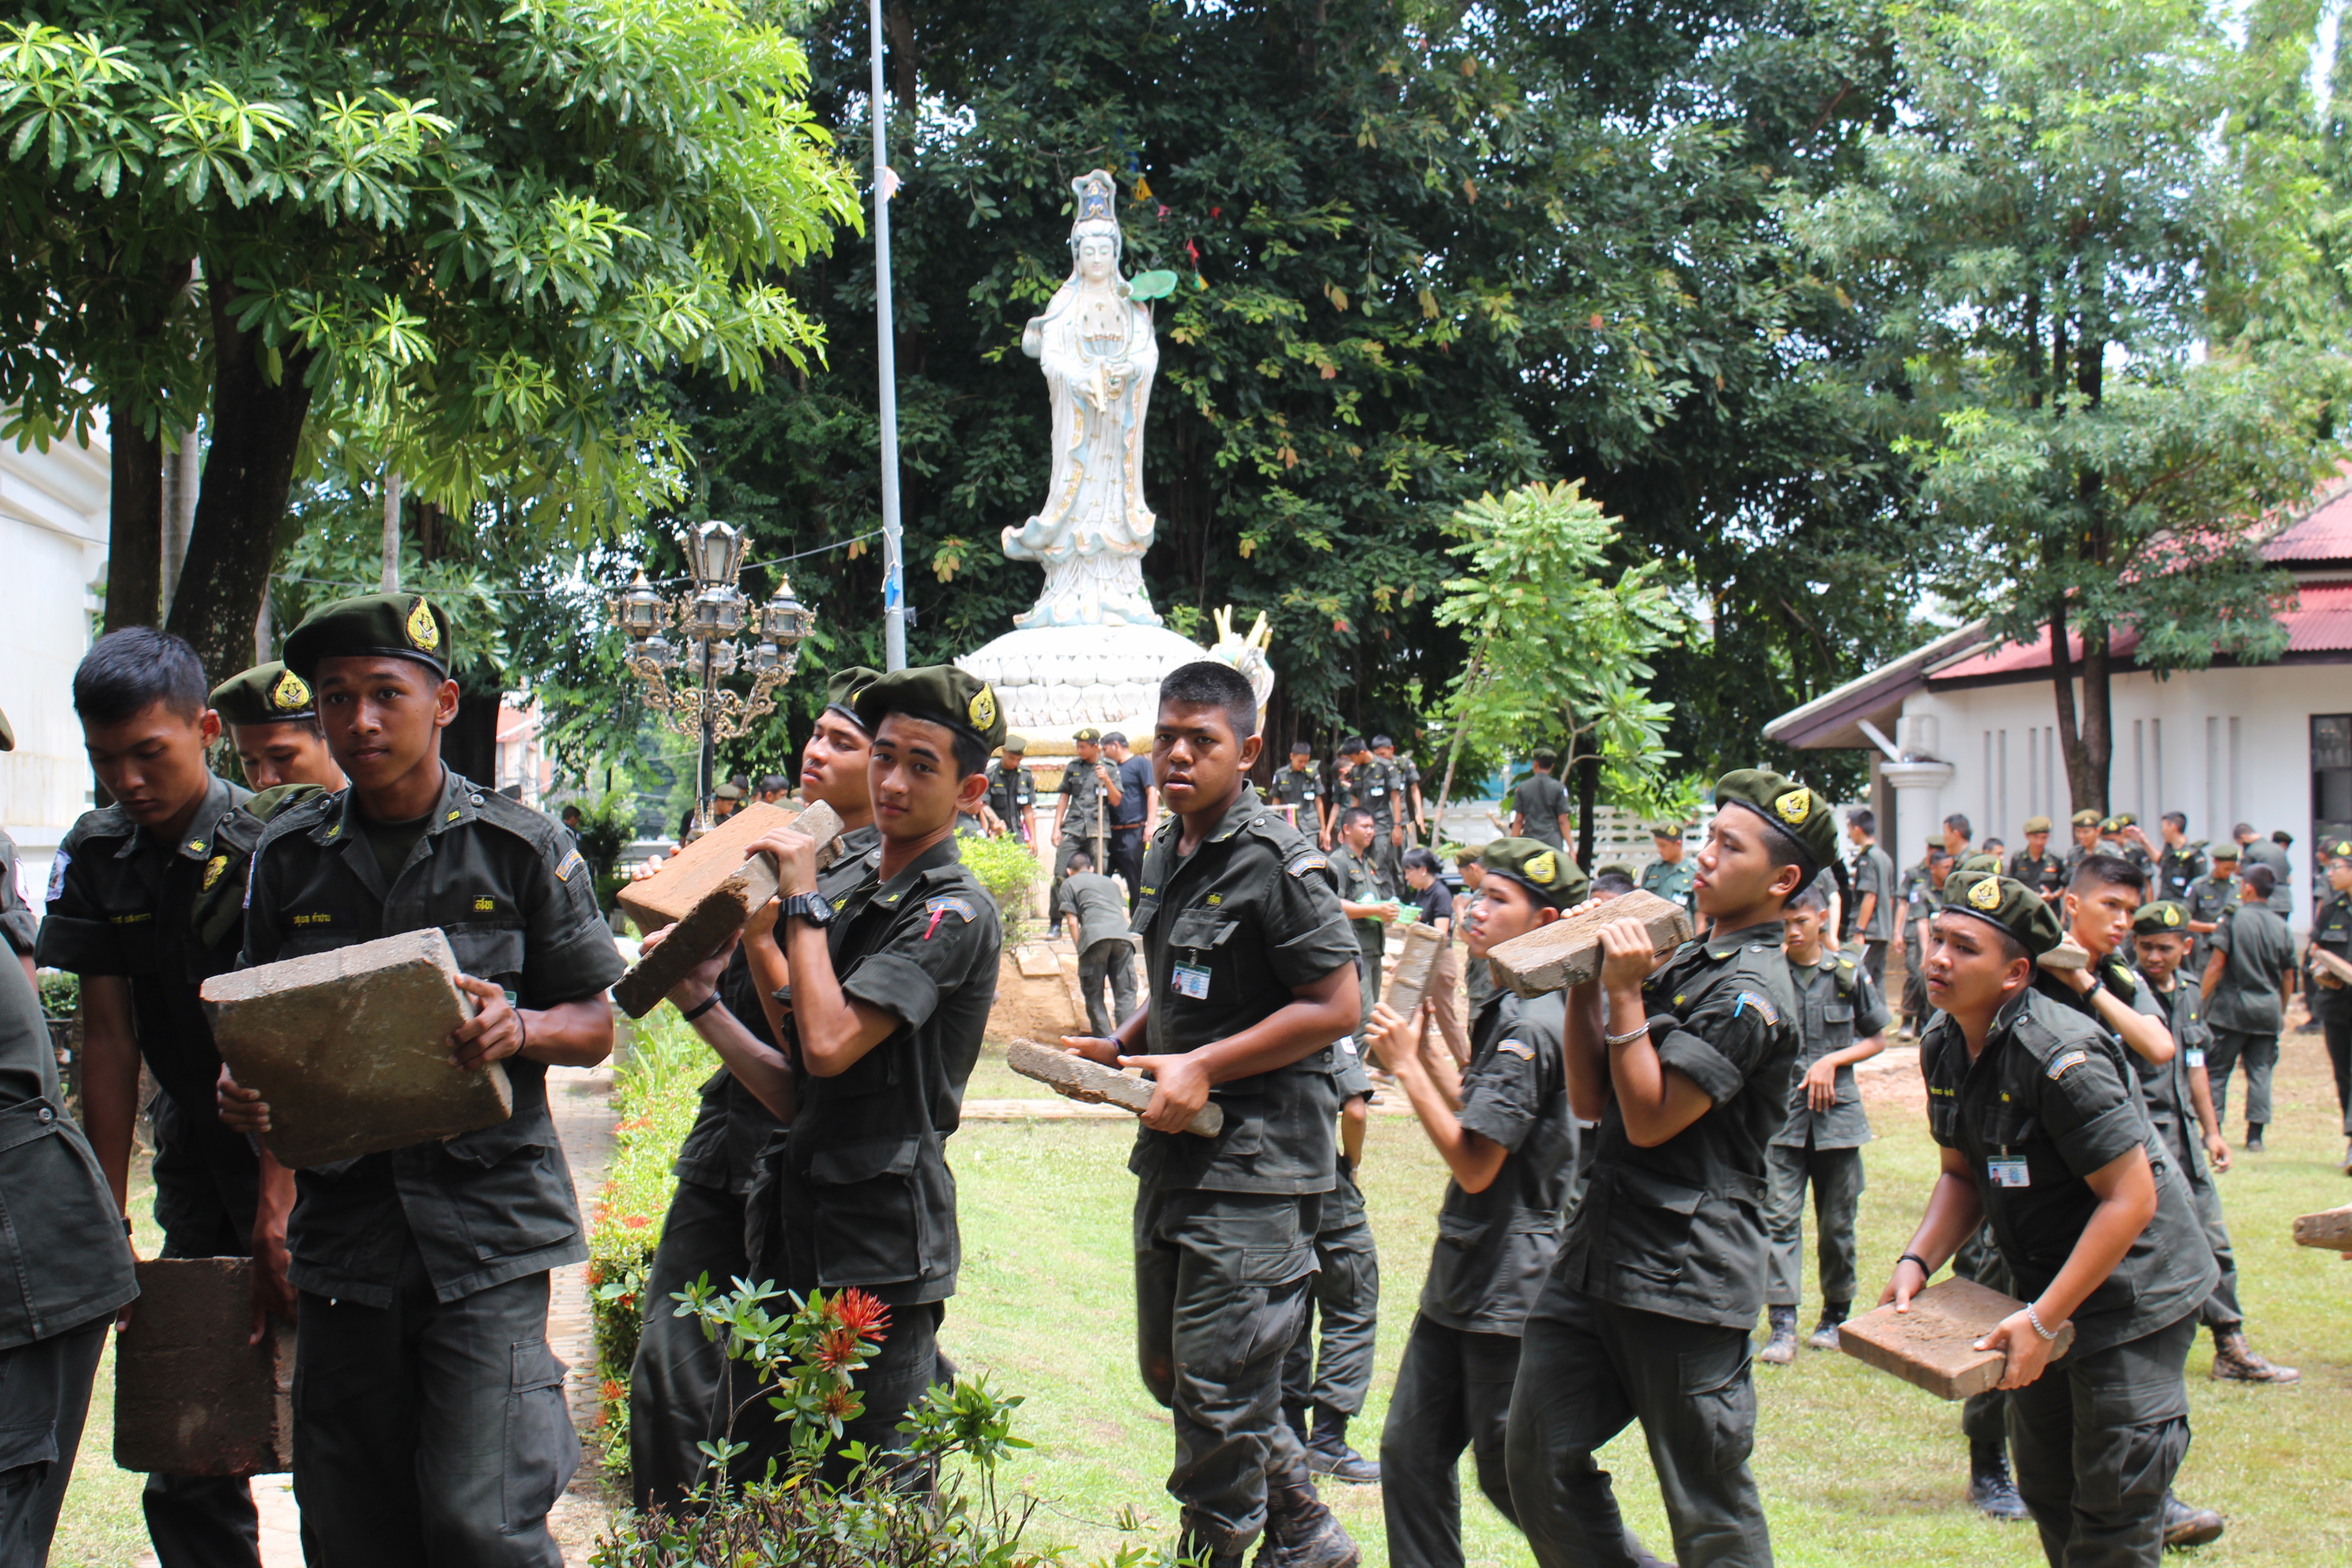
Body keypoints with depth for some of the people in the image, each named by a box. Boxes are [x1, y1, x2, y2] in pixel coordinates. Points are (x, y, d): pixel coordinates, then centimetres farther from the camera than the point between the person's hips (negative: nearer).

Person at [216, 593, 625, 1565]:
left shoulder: (522, 848, 1)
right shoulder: (288, 856, 9)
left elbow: (595, 1025, 5)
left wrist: (519, 1029, -16)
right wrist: (241, 1088, -5)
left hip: (485, 1224, -3)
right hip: (342, 1220, 4)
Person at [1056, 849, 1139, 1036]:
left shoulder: (1069, 883, 20)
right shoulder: (1109, 882, 34)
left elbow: (1072, 922, 11)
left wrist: (1080, 949, 19)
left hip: (1095, 936, -3)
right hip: (1123, 934, 4)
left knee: (1093, 994, 6)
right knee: (1125, 993, 6)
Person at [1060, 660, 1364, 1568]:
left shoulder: (1276, 862, -14)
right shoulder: (1166, 855, 13)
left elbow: (1336, 1007, -17)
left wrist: (1203, 1069, -19)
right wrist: (1120, 1050, 9)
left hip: (1258, 1161, -10)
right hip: (1174, 1153, 10)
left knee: (1218, 1395, -5)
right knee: (1169, 1372, 17)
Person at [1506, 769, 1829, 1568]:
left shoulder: (1751, 991, -13)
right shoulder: (1685, 961, 17)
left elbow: (1650, 1119, -17)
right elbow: (1590, 1098, 15)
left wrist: (1624, 995, -16)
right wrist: (1583, 981, 5)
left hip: (1684, 1275, -9)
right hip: (1599, 1252, 9)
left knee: (1708, 1502, 0)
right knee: (1541, 1458, 9)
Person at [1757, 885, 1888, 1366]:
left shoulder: (1848, 975, 2)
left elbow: (1876, 1039, 11)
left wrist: (1833, 1061, -4)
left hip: (1837, 1114, 1)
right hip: (1781, 1115, -1)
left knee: (1838, 1222, 8)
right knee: (1780, 1215, -9)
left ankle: (1835, 1315, 25)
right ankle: (1782, 1325, -10)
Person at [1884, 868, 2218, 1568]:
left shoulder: (2061, 1056, -27)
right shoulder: (1943, 1048, 0)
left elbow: (2131, 1199, -26)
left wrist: (2043, 1321, -26)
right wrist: (1917, 1262, -6)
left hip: (2130, 1293, -9)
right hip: (2044, 1286, 9)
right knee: (2046, 1493, 16)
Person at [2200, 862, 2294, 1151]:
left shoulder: (2234, 919, -8)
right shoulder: (2282, 927, 4)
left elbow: (2216, 965, -10)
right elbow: (2288, 975, 9)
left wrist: (2201, 1000, -4)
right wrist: (2282, 1011, 21)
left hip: (2231, 1007, -3)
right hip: (2268, 1009, 4)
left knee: (2217, 1070, 5)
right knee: (2260, 1071, 8)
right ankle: (2255, 1135, 5)